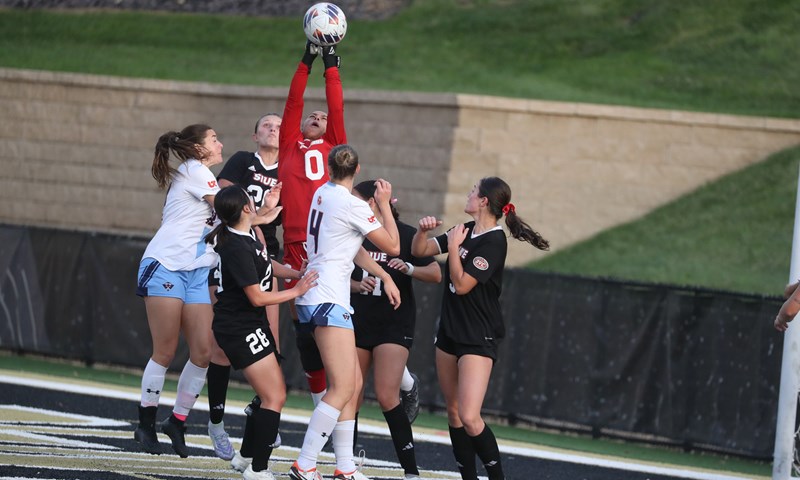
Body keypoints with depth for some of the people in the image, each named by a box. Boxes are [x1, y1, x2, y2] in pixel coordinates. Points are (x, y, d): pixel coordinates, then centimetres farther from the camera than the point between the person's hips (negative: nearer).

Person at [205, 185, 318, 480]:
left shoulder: (246, 236, 5)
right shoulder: (238, 248, -24)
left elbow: (265, 265, 24)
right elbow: (257, 297, -21)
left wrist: (298, 274, 11)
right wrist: (296, 291, -11)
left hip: (251, 326, 10)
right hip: (241, 330, -10)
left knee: (270, 395, 18)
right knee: (274, 397, -10)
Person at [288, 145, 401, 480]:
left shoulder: (323, 193, 11)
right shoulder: (353, 206, -14)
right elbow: (393, 247, -3)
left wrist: (384, 276, 15)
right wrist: (384, 204, 6)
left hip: (315, 299, 9)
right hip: (330, 300, -9)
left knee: (353, 384, 11)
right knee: (342, 389, -12)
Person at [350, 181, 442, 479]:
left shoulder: (405, 234, -5)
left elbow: (435, 274, -6)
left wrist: (409, 268, -24)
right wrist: (359, 286, -12)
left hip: (394, 323, -5)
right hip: (358, 321, 5)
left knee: (386, 396, -15)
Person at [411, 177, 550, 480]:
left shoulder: (493, 242, -16)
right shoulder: (467, 230, 8)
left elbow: (461, 284, -20)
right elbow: (419, 251, 13)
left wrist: (453, 244, -14)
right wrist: (423, 230, -7)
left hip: (479, 338, -9)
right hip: (450, 330, 9)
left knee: (469, 417, -18)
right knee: (454, 412, 11)